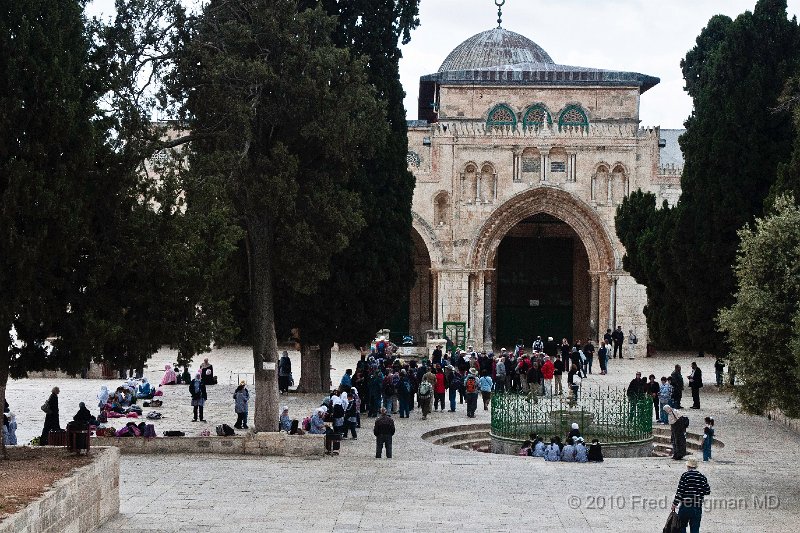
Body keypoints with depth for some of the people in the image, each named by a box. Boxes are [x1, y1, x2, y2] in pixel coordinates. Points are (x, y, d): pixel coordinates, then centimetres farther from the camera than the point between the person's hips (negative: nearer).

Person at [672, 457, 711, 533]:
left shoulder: (685, 475, -8)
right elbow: (707, 492, 8)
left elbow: (679, 492, -10)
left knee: (682, 527, 15)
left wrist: (674, 504, -3)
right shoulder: (702, 477, 3)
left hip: (685, 507, -3)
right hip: (697, 508, 3)